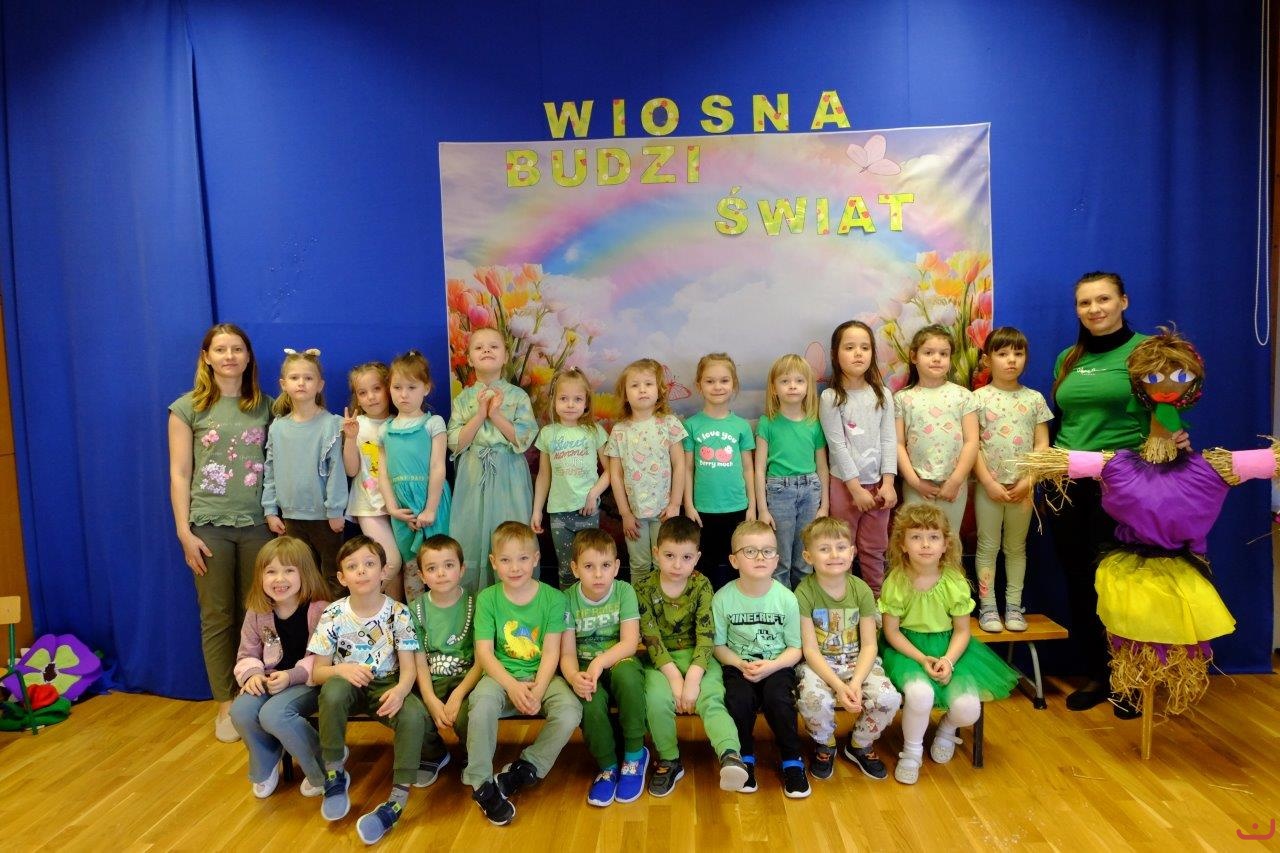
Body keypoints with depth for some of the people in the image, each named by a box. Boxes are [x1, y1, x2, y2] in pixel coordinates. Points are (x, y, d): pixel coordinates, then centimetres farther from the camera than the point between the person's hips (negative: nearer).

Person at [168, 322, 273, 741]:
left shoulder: (265, 406, 7)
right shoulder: (188, 408, 1)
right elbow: (179, 475, -1)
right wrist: (184, 533, -6)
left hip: (258, 523, 2)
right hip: (209, 526, -1)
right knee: (218, 617, 5)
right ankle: (226, 704, 17)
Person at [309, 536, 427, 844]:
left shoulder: (398, 613, -9)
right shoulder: (333, 616, -7)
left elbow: (408, 667, -9)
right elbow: (317, 672, -4)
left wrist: (400, 690, -32)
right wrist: (340, 669, -28)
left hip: (387, 686, -1)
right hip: (349, 684, 1)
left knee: (414, 713, -32)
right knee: (333, 690, -35)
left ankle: (398, 800, -24)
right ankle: (335, 773, -13)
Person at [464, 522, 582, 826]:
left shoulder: (552, 598, -4)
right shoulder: (487, 598, -2)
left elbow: (551, 652, -7)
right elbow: (484, 651, -7)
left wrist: (538, 690, -22)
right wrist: (512, 686, -21)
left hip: (542, 675, 0)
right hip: (502, 675, 0)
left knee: (570, 712, -27)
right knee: (482, 703, -33)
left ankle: (525, 768, -3)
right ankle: (482, 783, -14)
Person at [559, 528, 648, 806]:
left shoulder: (624, 591, -8)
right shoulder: (568, 599, -6)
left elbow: (630, 643, -16)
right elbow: (567, 653, -9)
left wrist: (600, 662, -35)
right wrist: (574, 677, -33)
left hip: (618, 662, 0)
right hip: (584, 668, 1)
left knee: (626, 673, -36)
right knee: (590, 702, -32)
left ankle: (635, 755, -14)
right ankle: (608, 767, -4)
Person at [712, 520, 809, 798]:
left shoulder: (786, 598, -7)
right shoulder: (723, 598, -8)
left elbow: (795, 648, -2)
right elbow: (719, 645, 0)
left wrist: (771, 666, -19)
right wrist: (741, 664, -18)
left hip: (777, 664, 0)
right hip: (738, 664, 0)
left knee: (778, 698, -29)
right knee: (739, 699, -29)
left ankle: (792, 761, -3)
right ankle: (744, 758, -1)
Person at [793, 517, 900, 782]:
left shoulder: (861, 589, -5)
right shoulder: (804, 593, -13)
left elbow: (869, 645, -5)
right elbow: (810, 649, -14)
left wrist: (856, 682, -20)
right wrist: (838, 686, -25)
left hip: (857, 661, 3)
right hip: (818, 664, -3)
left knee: (889, 698, -23)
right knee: (814, 699, -34)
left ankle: (860, 745, 10)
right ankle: (824, 745, 4)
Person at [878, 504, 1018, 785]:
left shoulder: (955, 582, -9)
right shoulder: (896, 582, -14)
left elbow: (962, 630, -1)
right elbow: (891, 631, -7)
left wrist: (948, 660, -18)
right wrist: (922, 659, -18)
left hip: (949, 647, 2)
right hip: (907, 648, -2)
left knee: (968, 708, -19)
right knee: (920, 693, -33)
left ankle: (947, 729, 21)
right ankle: (911, 751, -3)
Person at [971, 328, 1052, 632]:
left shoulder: (1035, 399, 4)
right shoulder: (978, 398, -3)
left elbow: (1042, 445, 2)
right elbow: (972, 445, -6)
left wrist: (1027, 481, -10)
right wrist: (989, 482, -13)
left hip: (1023, 487, 2)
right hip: (988, 485, -2)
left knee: (1016, 547, 11)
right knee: (988, 546, 3)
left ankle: (1013, 606, 19)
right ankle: (987, 606, 10)